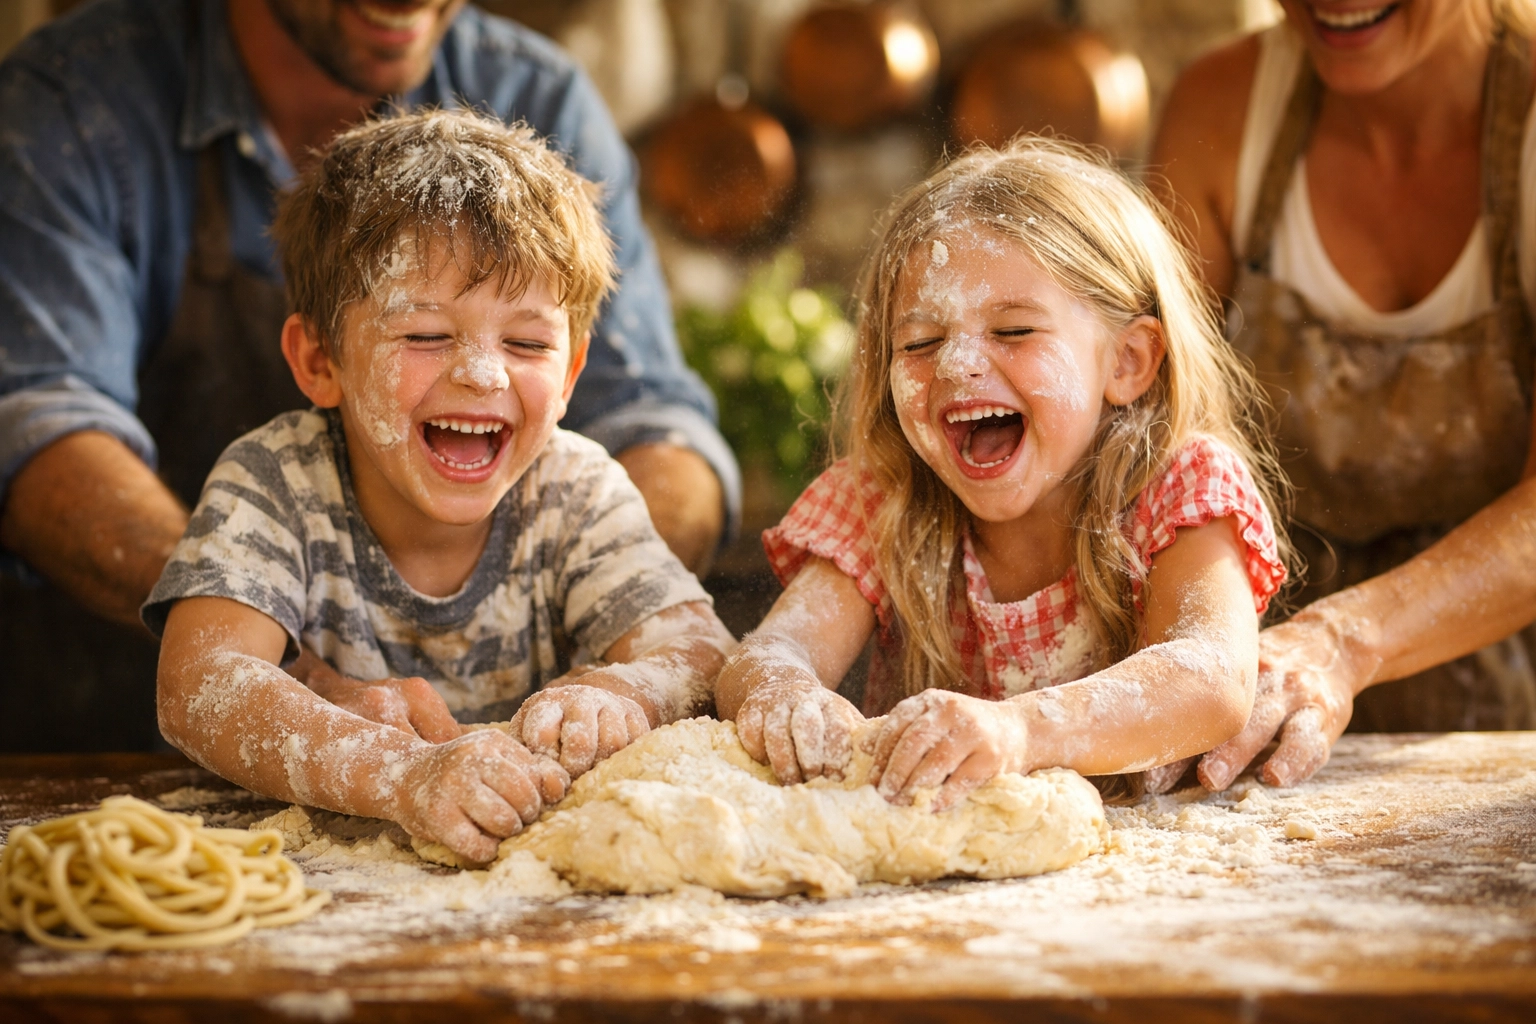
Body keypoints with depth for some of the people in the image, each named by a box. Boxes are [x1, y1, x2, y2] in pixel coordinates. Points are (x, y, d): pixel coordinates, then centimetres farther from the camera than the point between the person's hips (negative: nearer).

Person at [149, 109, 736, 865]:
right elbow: (199, 687, -27)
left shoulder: (574, 492, -4)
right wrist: (405, 775, -44)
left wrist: (614, 692, -39)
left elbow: (700, 649, -14)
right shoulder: (272, 485, -12)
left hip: (536, 862, 3)